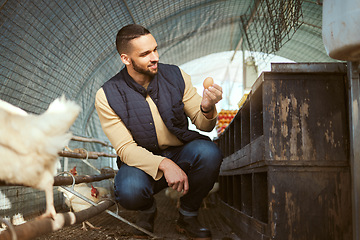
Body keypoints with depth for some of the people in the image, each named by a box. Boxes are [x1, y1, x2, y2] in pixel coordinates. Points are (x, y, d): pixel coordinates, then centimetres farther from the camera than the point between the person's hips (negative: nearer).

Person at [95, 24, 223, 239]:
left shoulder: (176, 76, -7)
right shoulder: (107, 96, -14)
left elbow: (204, 124, -2)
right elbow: (125, 148, -16)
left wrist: (207, 108, -28)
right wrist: (164, 164, -32)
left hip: (181, 154, 3)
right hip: (141, 160, -2)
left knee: (208, 152, -30)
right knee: (129, 192, -35)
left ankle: (188, 215, -2)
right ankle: (147, 210, 7)